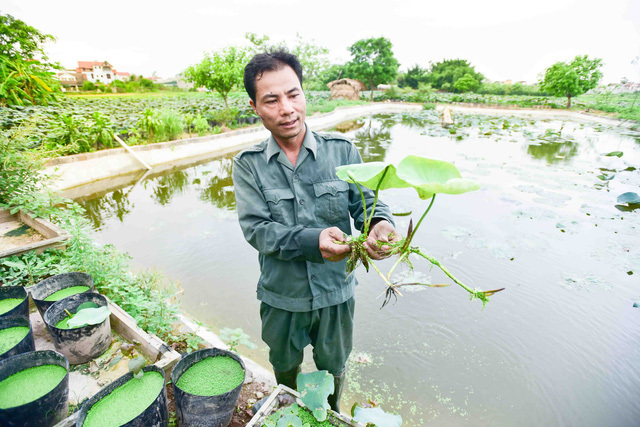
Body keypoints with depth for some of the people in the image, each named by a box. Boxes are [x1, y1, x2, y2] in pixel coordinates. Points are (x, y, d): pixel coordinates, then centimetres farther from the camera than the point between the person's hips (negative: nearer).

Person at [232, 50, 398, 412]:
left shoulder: (342, 151, -9)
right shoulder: (249, 165, -10)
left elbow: (366, 203, -10)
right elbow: (256, 229, -18)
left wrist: (381, 225, -34)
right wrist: (313, 241, -35)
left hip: (336, 292, 0)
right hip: (281, 297, 1)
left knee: (333, 370, 26)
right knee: (285, 369, 29)